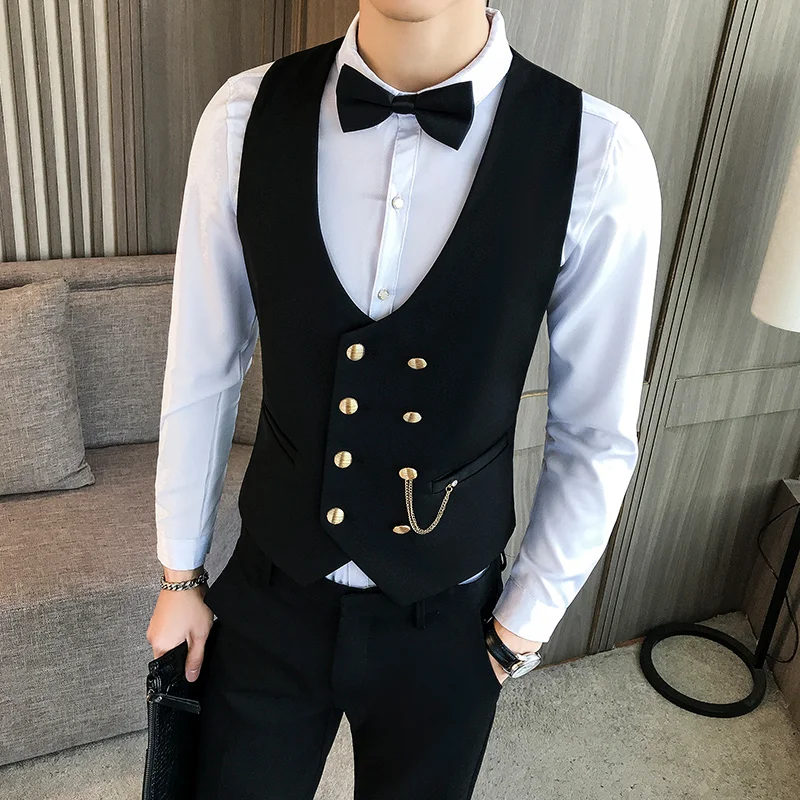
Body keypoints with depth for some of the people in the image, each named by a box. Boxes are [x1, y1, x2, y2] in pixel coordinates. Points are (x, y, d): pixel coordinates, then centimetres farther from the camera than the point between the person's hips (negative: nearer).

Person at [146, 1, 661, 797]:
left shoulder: (598, 158, -19)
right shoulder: (246, 115, -13)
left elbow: (595, 440, -8)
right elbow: (202, 371, -3)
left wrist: (522, 626, 2)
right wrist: (179, 574, 7)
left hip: (441, 625, 0)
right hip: (268, 595, 2)